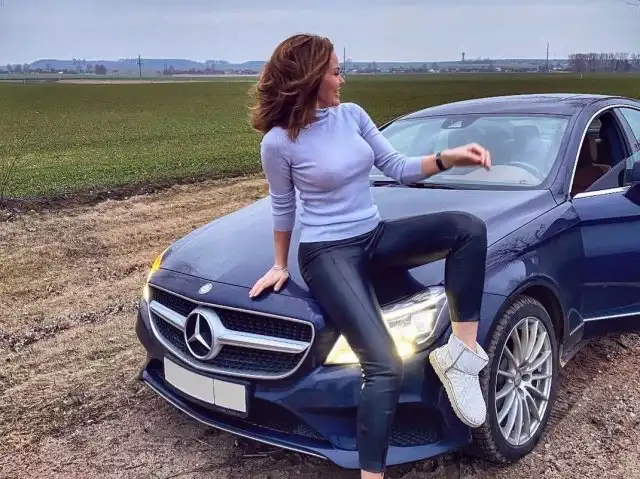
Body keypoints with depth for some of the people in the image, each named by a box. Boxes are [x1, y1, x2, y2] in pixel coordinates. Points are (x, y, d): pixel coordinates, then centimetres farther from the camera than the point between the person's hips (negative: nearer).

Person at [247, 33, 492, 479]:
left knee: (468, 227, -18)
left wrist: (448, 158, -9)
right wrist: (281, 265, 12)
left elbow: (397, 167, 7)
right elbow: (284, 209, 2)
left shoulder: (352, 115, 4)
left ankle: (461, 351, -15)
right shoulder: (279, 142, -12)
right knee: (386, 368, -21)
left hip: (376, 237, 6)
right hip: (327, 253, -6)